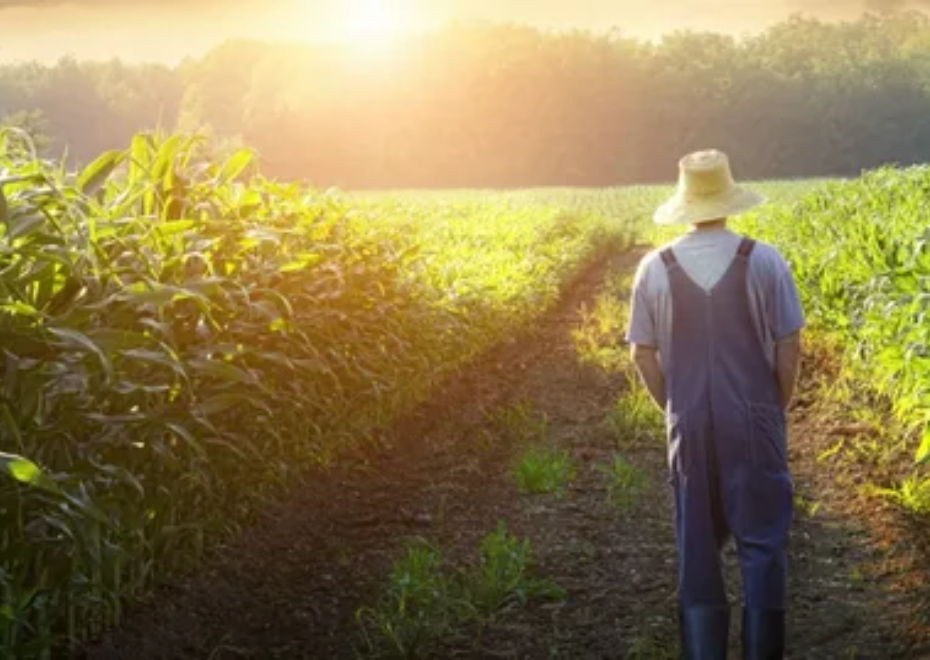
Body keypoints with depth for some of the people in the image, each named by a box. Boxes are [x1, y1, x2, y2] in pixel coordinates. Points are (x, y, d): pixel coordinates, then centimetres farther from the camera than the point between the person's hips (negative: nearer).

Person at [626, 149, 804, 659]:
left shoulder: (655, 268, -4)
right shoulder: (764, 260, -9)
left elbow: (642, 354, 0)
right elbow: (789, 346, -7)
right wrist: (779, 407, 8)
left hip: (689, 426, 2)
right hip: (755, 422, -2)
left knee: (697, 545, 13)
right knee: (762, 541, 7)